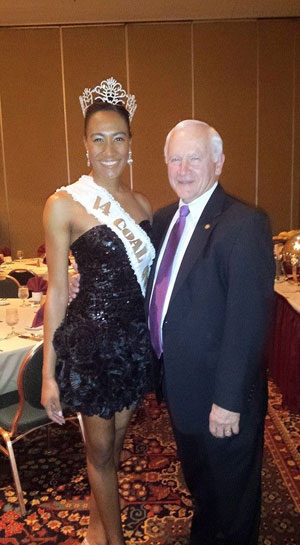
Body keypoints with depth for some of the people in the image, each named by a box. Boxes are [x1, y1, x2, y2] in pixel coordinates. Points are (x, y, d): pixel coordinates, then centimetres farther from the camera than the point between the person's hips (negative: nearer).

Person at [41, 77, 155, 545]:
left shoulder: (142, 204, 4)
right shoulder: (64, 205, -11)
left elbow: (147, 276, 10)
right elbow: (57, 290, -9)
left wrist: (155, 341, 9)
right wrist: (49, 372, -7)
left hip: (135, 339, 5)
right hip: (90, 341, -5)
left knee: (114, 444, 23)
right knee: (101, 450, 15)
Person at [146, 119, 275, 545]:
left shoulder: (244, 224, -21)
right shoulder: (164, 219, 4)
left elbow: (249, 321, -24)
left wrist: (229, 400, -23)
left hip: (221, 396, -7)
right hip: (178, 383, 8)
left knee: (232, 492, 19)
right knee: (197, 480, 31)